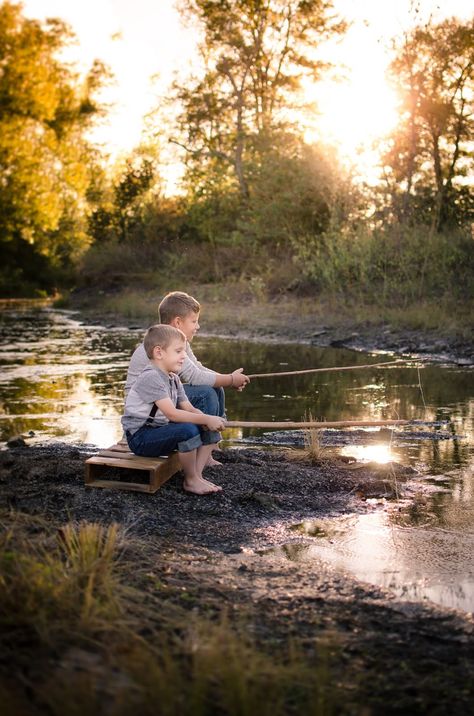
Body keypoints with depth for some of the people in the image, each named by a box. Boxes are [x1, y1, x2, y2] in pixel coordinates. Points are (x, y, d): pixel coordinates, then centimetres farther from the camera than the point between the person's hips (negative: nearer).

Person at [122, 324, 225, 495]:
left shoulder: (173, 378, 10)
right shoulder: (150, 377, -21)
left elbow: (189, 408, 3)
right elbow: (172, 414, -28)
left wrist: (209, 420, -17)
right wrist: (206, 419, -29)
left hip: (159, 431, 10)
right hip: (140, 437, -9)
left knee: (209, 430, 1)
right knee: (188, 430, -31)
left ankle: (197, 475, -1)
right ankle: (190, 481, -13)